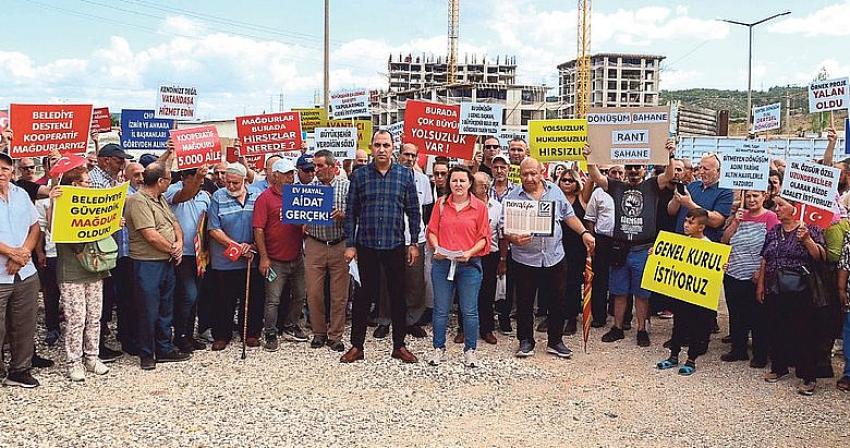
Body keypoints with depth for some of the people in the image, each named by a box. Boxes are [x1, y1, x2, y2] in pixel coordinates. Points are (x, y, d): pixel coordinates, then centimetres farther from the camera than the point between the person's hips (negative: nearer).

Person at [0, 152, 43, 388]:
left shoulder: (21, 194, 10)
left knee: (24, 326, 12)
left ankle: (20, 370, 25)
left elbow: (35, 227, 9)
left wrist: (24, 252, -6)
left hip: (26, 274, 5)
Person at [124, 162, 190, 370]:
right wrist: (172, 250, -9)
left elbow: (175, 223, 16)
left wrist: (179, 243, -4)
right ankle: (146, 354, 14)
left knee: (166, 308, 16)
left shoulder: (161, 200, 13)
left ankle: (165, 349, 27)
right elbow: (151, 236, -22)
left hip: (167, 263, 9)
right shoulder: (138, 201, -17)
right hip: (147, 265, -9)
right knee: (148, 311, 1)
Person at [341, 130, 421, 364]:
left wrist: (414, 243, 2)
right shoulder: (359, 175, 2)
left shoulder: (405, 175, 3)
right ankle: (356, 346, 17)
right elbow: (351, 212, 2)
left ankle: (399, 345, 21)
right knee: (362, 296, 6)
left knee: (398, 296, 8)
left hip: (395, 246, 1)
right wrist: (350, 245, -2)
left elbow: (413, 211, 5)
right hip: (366, 246, 0)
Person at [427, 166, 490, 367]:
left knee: (469, 311, 4)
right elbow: (432, 230, 9)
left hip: (469, 264, -1)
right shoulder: (441, 204, 6)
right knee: (440, 310, 7)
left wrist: (470, 253, -14)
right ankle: (439, 350, 20)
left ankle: (470, 351, 16)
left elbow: (484, 237, 0)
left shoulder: (480, 206, 1)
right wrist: (437, 249, -8)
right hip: (442, 262, 2)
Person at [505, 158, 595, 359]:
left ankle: (555, 341, 23)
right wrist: (514, 238, -24)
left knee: (558, 302, 8)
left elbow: (569, 215, 13)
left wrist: (584, 232, 2)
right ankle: (526, 341, 22)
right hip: (525, 259, -2)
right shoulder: (513, 197, -3)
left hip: (554, 257, 2)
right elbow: (504, 229, -4)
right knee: (525, 303, 6)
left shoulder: (555, 191, 5)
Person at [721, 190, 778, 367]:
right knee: (736, 314, 14)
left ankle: (760, 355, 14)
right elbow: (724, 241, 7)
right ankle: (738, 350, 27)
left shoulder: (770, 217, -6)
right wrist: (735, 222, -6)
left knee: (757, 316, 3)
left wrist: (761, 272, -16)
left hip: (755, 278, -5)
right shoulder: (740, 215, 10)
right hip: (733, 275, 5)